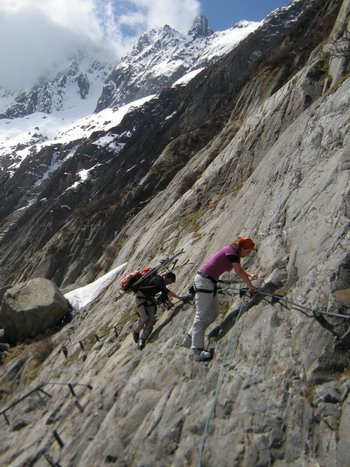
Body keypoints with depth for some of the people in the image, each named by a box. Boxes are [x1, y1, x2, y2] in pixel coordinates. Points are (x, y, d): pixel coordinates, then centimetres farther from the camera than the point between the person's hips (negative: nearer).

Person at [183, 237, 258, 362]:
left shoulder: (234, 254, 13)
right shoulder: (231, 251, -13)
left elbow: (239, 270, 30)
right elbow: (239, 272, -16)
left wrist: (250, 275, 15)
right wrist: (251, 286, -7)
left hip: (210, 282, 10)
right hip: (204, 281, -10)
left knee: (213, 314, 14)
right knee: (201, 316, -9)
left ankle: (189, 339, 20)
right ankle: (197, 351, -7)